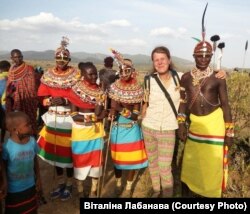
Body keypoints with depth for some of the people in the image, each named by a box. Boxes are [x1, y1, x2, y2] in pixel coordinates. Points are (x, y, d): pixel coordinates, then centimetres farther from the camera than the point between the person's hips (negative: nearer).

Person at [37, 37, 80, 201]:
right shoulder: (48, 76, 4)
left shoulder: (76, 76, -5)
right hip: (53, 118, 4)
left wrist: (65, 100, -22)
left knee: (68, 152, 2)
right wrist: (52, 100, -18)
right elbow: (44, 100, 3)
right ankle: (60, 183, 31)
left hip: (69, 120, -3)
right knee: (54, 150, 12)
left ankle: (69, 185, 22)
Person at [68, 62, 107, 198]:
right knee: (80, 159, 8)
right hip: (80, 131, -2)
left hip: (96, 130, 2)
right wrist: (93, 116, -20)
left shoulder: (100, 91, -1)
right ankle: (79, 189, 28)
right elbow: (74, 115, -13)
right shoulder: (76, 90, -8)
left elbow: (99, 114, -7)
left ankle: (93, 191, 25)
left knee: (96, 159, 8)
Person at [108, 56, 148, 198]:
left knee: (132, 158, 7)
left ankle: (128, 187, 27)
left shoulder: (137, 89, -7)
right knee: (117, 157, 12)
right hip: (117, 128, 1)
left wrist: (121, 109, -23)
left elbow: (136, 115, -9)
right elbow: (113, 108, -4)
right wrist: (113, 112, -26)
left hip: (132, 129, -1)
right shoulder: (114, 87, -4)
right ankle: (118, 183, 35)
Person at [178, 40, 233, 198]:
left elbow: (225, 104, -3)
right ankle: (191, 188, 38)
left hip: (214, 123, -2)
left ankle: (211, 192, 29)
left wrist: (229, 132, -3)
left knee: (213, 160, 5)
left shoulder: (218, 78, -6)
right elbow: (183, 102, 6)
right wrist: (181, 124, -2)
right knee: (192, 159, 14)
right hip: (194, 123, 2)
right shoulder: (186, 77, 1)